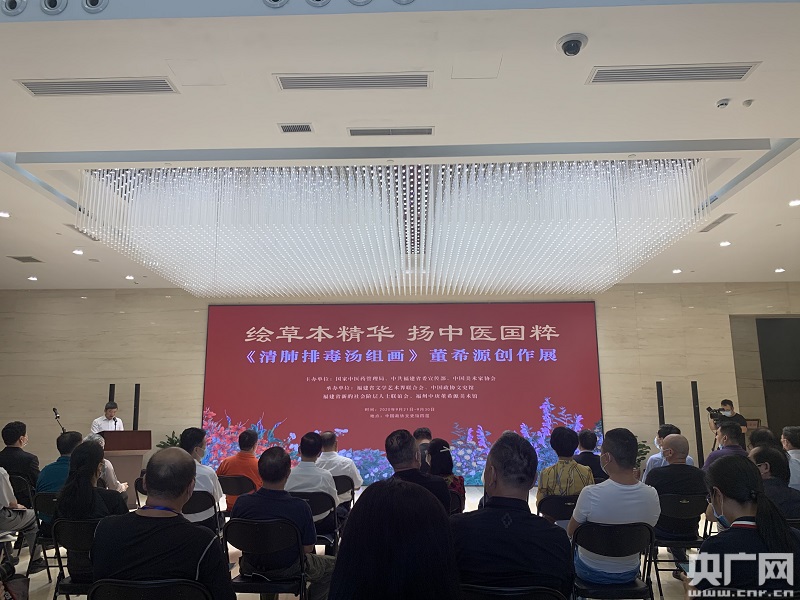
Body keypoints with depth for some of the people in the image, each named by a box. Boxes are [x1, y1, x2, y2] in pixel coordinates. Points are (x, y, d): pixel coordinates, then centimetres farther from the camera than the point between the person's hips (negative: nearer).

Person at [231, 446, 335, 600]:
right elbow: (308, 548, -16)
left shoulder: (241, 503, -20)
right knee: (332, 565, 22)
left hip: (250, 569, 3)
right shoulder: (300, 507, -28)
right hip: (288, 571, -3)